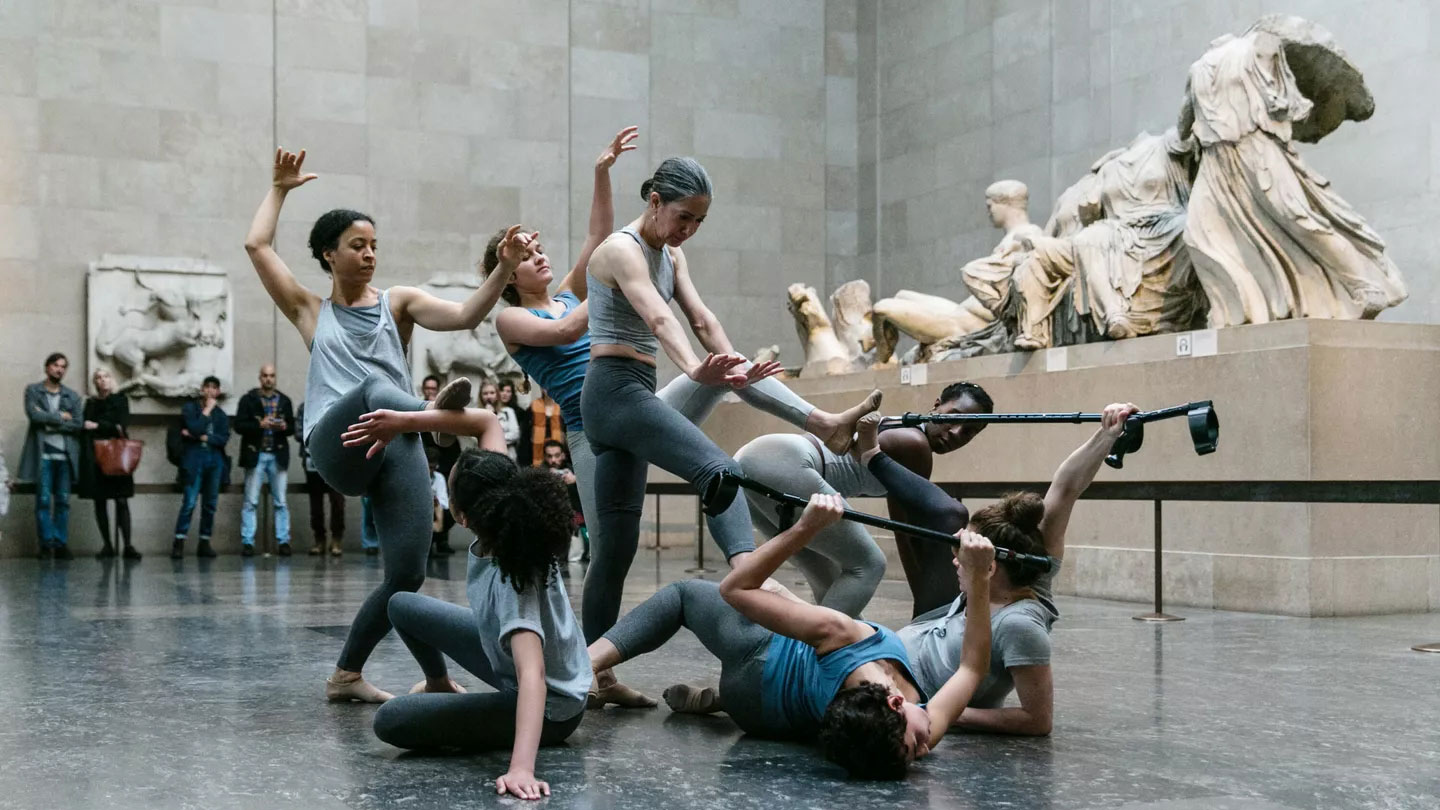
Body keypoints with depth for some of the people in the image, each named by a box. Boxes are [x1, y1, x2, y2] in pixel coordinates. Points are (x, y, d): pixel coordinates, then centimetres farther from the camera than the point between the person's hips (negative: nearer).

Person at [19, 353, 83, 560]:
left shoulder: (72, 396, 15)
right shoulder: (33, 391, 8)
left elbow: (78, 424, 2)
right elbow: (34, 415, -9)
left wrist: (50, 424, -7)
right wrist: (60, 417, -3)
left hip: (65, 455, 3)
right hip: (43, 454, -3)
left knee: (63, 501, 2)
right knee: (43, 500, -5)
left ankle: (61, 544, 7)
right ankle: (46, 545, -1)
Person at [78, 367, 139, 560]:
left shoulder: (120, 400, 8)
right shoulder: (90, 403, 15)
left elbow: (121, 426, -3)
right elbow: (85, 429, 5)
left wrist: (97, 426, -6)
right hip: (95, 456, 2)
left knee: (121, 501, -8)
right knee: (100, 501, 1)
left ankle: (127, 546, -11)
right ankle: (107, 545, 5)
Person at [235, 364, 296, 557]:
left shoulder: (284, 400, 12)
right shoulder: (248, 399, 3)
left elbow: (292, 427, 11)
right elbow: (239, 425, -4)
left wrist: (284, 426, -11)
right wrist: (259, 425, -18)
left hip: (278, 456, 2)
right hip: (255, 455, -2)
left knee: (280, 502, 3)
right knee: (250, 502, -2)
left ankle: (283, 541, 5)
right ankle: (247, 542, 1)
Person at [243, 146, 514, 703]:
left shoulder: (398, 302, 20)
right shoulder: (311, 311, 21)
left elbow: (463, 316, 2)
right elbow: (257, 246, 15)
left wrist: (505, 270, -13)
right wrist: (280, 189, 24)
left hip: (396, 448, 2)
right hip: (336, 447, -2)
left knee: (407, 577, -11)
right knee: (373, 390, -38)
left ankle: (346, 675, 6)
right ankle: (457, 418, -68)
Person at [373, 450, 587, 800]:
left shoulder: (514, 579, -38)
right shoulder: (500, 532, -19)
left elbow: (532, 674, -49)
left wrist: (521, 768, -60)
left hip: (549, 705, -8)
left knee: (390, 721, -18)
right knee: (403, 607, 16)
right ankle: (439, 686, 41)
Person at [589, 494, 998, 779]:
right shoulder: (929, 727, -42)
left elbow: (735, 589, -41)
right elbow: (973, 667, -22)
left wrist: (804, 527, -45)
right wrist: (979, 582, -27)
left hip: (759, 663, -4)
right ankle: (716, 698, 35)